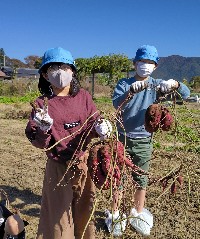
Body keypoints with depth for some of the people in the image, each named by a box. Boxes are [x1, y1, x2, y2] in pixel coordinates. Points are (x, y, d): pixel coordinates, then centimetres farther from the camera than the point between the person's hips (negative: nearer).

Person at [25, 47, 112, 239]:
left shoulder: (83, 96, 0)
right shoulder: (42, 104, -5)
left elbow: (93, 123, 3)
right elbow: (38, 142, -6)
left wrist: (100, 128, -18)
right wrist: (44, 129, -25)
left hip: (83, 163, 2)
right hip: (58, 167, -2)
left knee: (85, 209, 17)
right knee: (59, 213, 8)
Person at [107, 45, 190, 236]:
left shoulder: (157, 85, -2)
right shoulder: (124, 84, -6)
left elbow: (186, 94, -12)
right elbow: (117, 104, -24)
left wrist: (174, 84, -34)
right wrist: (131, 91, -43)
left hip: (144, 141, 2)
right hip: (122, 139, -1)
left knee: (141, 180, 14)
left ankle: (138, 214, 35)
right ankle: (115, 214, 29)